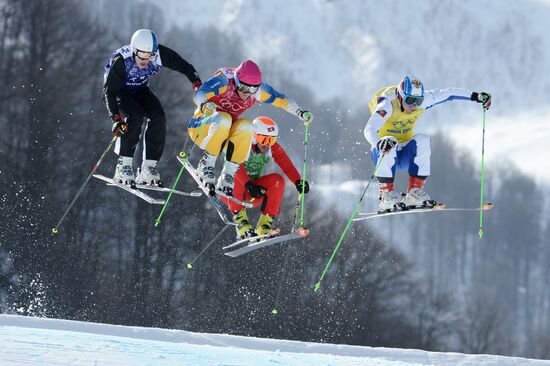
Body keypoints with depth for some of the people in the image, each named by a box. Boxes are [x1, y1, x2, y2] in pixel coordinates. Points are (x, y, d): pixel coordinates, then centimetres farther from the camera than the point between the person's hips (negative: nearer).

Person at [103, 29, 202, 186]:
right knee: (135, 116, -31)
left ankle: (148, 169, -15)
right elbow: (109, 91, -32)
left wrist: (197, 83, -24)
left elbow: (183, 65, -10)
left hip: (140, 91, 5)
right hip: (118, 91, -4)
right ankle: (123, 165, -23)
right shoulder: (121, 60, -35)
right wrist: (116, 117, -43)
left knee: (159, 117, -19)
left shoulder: (159, 54, -25)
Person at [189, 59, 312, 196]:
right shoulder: (224, 80, -24)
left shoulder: (259, 88, -9)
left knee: (246, 126, -28)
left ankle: (227, 175, -25)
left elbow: (282, 100, 3)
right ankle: (206, 164, -24)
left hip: (225, 133, 4)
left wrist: (301, 113, -13)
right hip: (201, 128, -4)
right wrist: (204, 105, -62)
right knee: (223, 118, -36)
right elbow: (199, 94, -39)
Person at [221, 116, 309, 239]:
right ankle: (241, 221, -31)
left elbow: (287, 165, -17)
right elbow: (236, 166, -34)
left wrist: (298, 182, -36)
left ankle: (264, 227, -20)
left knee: (277, 180, -19)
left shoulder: (273, 148, -4)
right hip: (231, 192, -4)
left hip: (253, 194, 4)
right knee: (235, 176, -35)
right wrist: (249, 185, -50)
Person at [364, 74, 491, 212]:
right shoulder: (388, 104, -26)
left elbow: (449, 93, 1)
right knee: (389, 145, -37)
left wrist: (476, 96, -3)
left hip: (404, 154, 4)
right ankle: (385, 195, -33)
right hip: (382, 154, -4)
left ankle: (414, 192, -24)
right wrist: (379, 143, -61)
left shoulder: (422, 100, -12)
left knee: (422, 141, -26)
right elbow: (369, 130, -41)